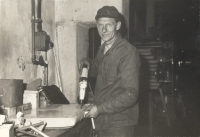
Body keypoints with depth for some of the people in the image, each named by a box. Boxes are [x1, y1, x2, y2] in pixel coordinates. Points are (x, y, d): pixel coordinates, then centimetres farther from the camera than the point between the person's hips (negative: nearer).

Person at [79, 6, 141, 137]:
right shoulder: (103, 49, 8)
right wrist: (88, 64, 5)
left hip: (119, 125, -7)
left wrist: (100, 109, -19)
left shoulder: (128, 52, -17)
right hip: (103, 121, 7)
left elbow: (130, 94, -21)